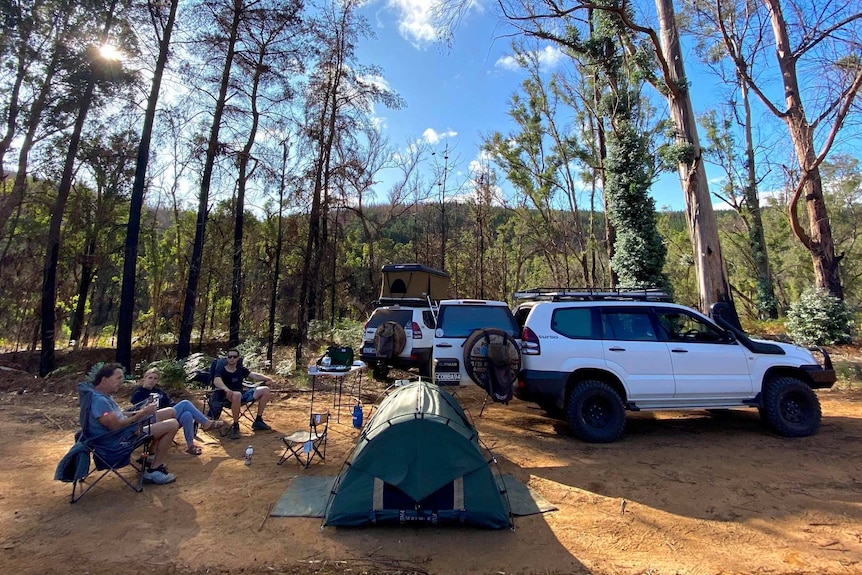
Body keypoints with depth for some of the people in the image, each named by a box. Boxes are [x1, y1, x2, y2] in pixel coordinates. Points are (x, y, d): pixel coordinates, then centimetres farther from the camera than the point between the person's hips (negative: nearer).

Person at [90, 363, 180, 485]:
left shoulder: (103, 395, 7)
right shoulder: (99, 400, -26)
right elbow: (116, 426, -29)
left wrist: (140, 411, 6)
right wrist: (142, 413, -20)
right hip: (122, 438, -11)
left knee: (170, 412, 9)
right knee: (172, 425, -21)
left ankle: (153, 456, 16)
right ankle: (154, 471, -9)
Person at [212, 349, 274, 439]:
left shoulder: (241, 370, 13)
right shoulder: (221, 371, -6)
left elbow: (254, 375, 5)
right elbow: (216, 381, -27)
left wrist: (267, 378, -16)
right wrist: (226, 389, -49)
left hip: (242, 394, 6)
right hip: (229, 397, -6)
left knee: (265, 390, -6)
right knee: (237, 394, -42)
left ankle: (258, 421, 1)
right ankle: (235, 425, -23)